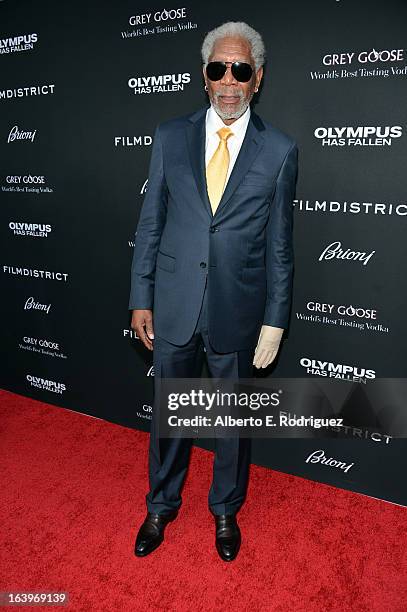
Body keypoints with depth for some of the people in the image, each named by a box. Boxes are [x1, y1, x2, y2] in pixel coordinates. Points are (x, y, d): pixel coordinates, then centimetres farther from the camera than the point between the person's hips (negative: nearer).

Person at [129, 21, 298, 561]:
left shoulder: (280, 150, -1)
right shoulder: (170, 136, 3)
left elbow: (279, 245, -1)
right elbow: (150, 224, 4)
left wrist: (275, 321, -2)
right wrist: (140, 298, 1)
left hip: (238, 312, -1)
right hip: (173, 306, 2)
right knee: (167, 413, 16)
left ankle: (226, 510, 42)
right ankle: (162, 505, 42)